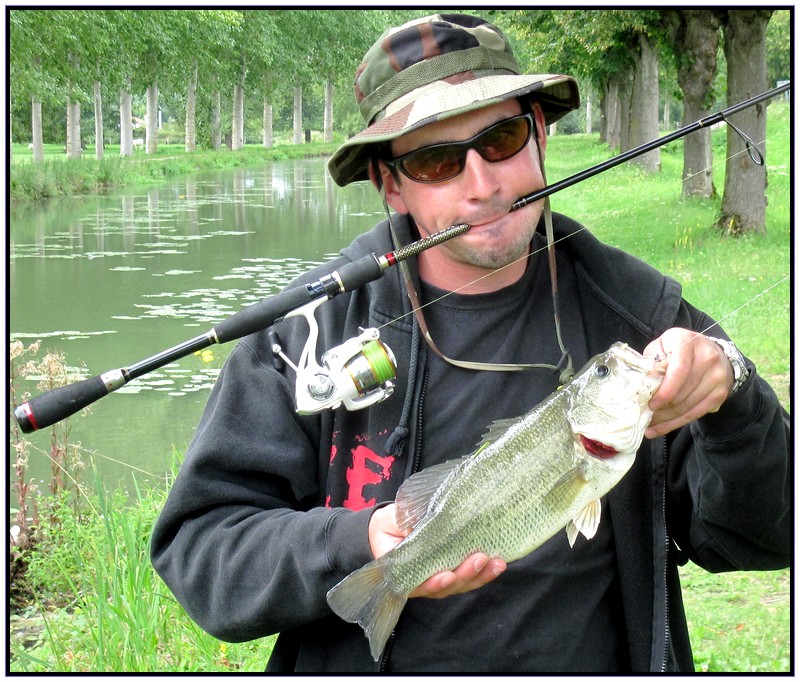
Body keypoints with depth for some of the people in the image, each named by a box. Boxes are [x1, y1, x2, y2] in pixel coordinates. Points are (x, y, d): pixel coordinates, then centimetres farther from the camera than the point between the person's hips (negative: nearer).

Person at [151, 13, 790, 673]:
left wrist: (731, 398, -19)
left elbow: (761, 541, -1)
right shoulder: (314, 323, -5)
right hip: (362, 665, -3)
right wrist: (358, 551, -21)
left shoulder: (638, 312, 0)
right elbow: (198, 545, -5)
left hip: (600, 665, 3)